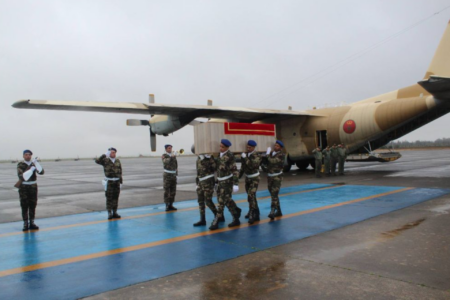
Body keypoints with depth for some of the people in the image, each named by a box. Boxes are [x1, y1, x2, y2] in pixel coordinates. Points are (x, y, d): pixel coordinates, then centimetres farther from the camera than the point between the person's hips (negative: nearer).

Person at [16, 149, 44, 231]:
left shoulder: (34, 164, 5)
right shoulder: (20, 165, -6)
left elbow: (41, 172, -12)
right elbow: (21, 176, -20)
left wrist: (36, 163, -22)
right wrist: (31, 169, -26)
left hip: (33, 186, 3)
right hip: (23, 187, -3)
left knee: (33, 205, 5)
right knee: (24, 206, -2)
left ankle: (32, 223, 14)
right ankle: (25, 224, 5)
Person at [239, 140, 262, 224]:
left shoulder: (257, 156, -13)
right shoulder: (245, 155, 4)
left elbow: (252, 165, -29)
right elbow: (243, 167, 14)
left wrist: (245, 158, -25)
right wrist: (239, 176, 15)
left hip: (254, 178, -7)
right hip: (247, 178, 7)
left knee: (251, 196, -17)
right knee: (251, 196, 16)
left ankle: (252, 215, -12)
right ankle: (255, 212, 32)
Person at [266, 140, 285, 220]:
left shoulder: (281, 155, -9)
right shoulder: (271, 153, 8)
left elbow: (273, 161, -23)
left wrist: (268, 154, -10)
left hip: (277, 177, -6)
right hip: (269, 176, 6)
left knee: (274, 194, -17)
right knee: (273, 195, 12)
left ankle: (272, 212, -23)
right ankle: (278, 211, 24)